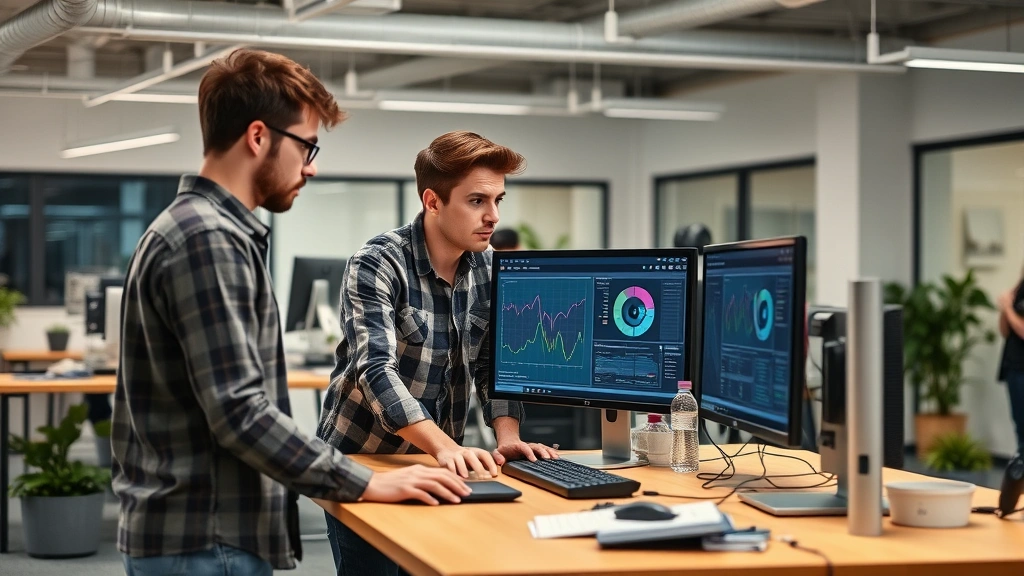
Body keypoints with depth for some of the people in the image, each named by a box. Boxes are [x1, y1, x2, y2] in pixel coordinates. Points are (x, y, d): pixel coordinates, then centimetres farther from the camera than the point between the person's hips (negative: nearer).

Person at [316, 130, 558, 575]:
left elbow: (494, 363, 3)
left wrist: (507, 436, -16)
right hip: (363, 461, -5)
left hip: (440, 463, 5)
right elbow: (376, 370, -30)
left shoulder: (488, 268, 1)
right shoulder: (377, 265, -18)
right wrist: (447, 448, -42)